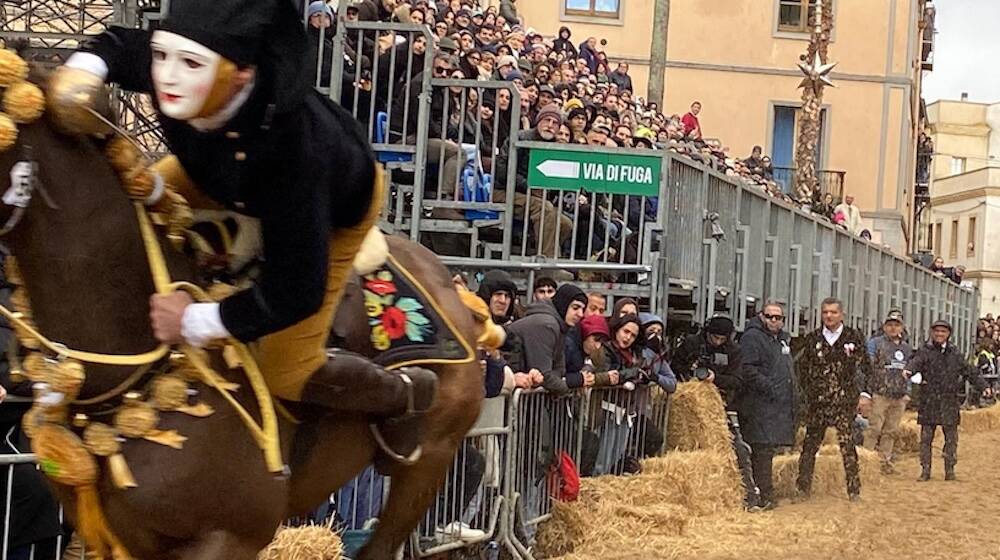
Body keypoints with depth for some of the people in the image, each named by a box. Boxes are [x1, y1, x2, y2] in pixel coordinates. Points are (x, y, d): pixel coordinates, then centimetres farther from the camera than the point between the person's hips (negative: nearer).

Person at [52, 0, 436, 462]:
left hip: (336, 208, -6)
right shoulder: (168, 64, -35)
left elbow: (296, 290, -41)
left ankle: (402, 394, 24)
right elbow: (118, 44, -7)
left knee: (285, 373, -4)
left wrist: (198, 322, -32)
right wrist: (83, 69, -30)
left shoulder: (290, 142, -49)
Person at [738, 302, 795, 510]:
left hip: (781, 406, 9)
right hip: (761, 405, -9)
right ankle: (765, 496, -11)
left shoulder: (783, 339, 23)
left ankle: (765, 494, 16)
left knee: (769, 448, 11)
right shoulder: (752, 337, -7)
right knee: (763, 449, -10)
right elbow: (748, 370, -18)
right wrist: (770, 388, -20)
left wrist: (793, 396, 20)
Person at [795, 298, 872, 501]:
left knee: (847, 444, -3)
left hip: (844, 401, -2)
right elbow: (802, 368, 15)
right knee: (810, 443, 2)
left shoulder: (854, 337, 5)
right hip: (817, 401, 2)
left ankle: (854, 488, 5)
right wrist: (808, 391, 6)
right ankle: (803, 488, 8)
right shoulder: (812, 339, 10)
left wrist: (857, 393, -1)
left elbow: (865, 367, 7)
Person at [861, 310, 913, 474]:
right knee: (874, 429, -7)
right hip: (879, 395, -5)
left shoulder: (907, 348, 15)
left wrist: (907, 393, 18)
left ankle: (885, 461, 12)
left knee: (891, 431, 7)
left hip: (899, 398, 5)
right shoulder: (875, 343, -3)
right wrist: (865, 393, -12)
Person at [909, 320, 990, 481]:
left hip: (949, 402, 2)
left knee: (951, 438, 5)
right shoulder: (924, 351, 1)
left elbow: (970, 372, 15)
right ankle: (925, 470, 8)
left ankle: (950, 470, 14)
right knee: (926, 437, 1)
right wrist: (908, 371, -41)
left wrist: (983, 386, 4)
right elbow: (915, 362, -18)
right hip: (929, 401, -2)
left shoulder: (955, 353, 11)